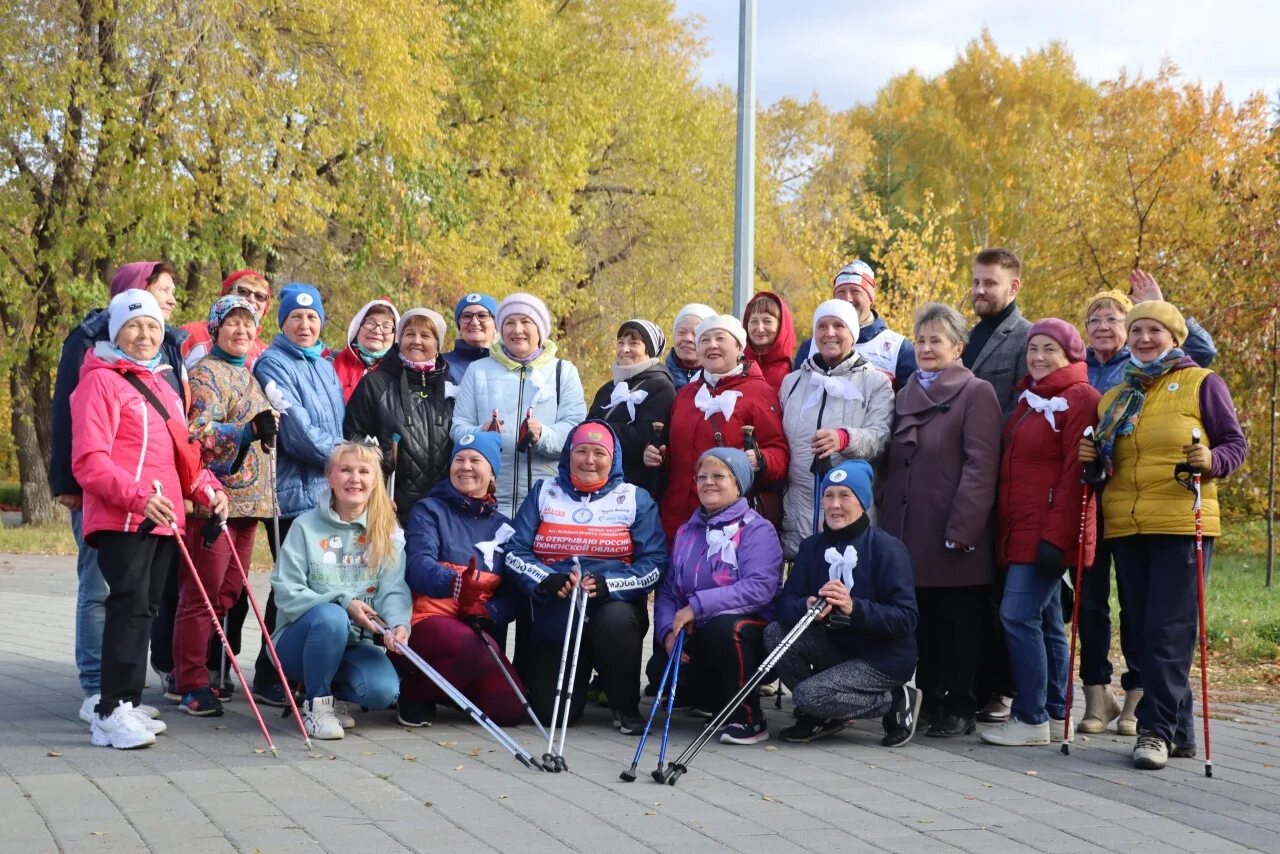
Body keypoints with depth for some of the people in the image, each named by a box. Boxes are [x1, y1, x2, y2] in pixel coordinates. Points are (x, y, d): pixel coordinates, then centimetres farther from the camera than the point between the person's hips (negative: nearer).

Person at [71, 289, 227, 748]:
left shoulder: (161, 386, 21)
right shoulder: (101, 381, -5)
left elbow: (181, 452, 26)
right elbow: (89, 460, -14)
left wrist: (206, 487, 8)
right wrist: (138, 496, -25)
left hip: (163, 518, 8)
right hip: (120, 518, -8)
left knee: (145, 608, 10)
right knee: (130, 605, -16)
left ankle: (128, 703, 16)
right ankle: (111, 713, -17)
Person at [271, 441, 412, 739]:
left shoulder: (388, 533, 3)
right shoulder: (306, 526, -4)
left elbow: (394, 590, -9)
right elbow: (286, 591, -11)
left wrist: (398, 624, -32)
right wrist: (343, 603, -25)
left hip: (354, 643, 2)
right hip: (300, 638, -2)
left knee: (384, 689, -28)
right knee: (330, 617, -36)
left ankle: (334, 694, 8)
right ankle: (316, 705, -13)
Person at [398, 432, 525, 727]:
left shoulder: (503, 525, 14)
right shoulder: (429, 510, 1)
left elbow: (513, 592, 6)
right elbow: (418, 567, -16)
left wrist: (488, 611, -17)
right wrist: (457, 584, -38)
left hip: (479, 628, 5)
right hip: (429, 622, -5)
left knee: (510, 710, -15)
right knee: (479, 648, -37)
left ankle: (449, 682, 15)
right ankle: (413, 690, -8)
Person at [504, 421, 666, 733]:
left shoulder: (635, 499, 6)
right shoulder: (543, 493, 10)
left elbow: (655, 561, -4)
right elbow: (515, 552, 1)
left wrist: (609, 585, -20)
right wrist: (546, 581, -19)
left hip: (615, 606, -1)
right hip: (556, 615, 1)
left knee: (615, 619, -38)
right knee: (551, 712, -12)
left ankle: (626, 707, -13)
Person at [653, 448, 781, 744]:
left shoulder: (757, 529, -5)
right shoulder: (686, 532, 15)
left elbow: (760, 587, -22)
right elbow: (667, 591, 7)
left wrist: (697, 606, -25)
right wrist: (669, 630, -14)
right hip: (696, 637, 5)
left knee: (723, 625, -36)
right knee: (663, 664, -22)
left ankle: (749, 719, -16)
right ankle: (722, 705, 8)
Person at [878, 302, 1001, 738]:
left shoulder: (976, 393, -3)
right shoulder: (905, 395, 19)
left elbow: (980, 467, -11)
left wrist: (961, 530, -17)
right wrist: (885, 518, 11)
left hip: (953, 537, -6)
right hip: (909, 533, 6)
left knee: (959, 623, 2)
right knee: (921, 621, 9)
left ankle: (959, 708, 9)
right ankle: (928, 699, 19)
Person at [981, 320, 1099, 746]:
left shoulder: (1079, 399, -8)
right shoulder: (1028, 398, 19)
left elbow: (1075, 474, -15)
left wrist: (1055, 536, -20)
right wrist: (1003, 528, 14)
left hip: (1047, 533, -9)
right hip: (1018, 531, 9)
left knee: (1018, 615, -13)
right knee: (1045, 620, 11)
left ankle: (1031, 719, -8)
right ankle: (1055, 715, 17)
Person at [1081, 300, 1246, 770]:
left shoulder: (1202, 383, 3)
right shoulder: (1113, 398, 18)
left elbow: (1235, 443, 1)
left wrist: (1213, 460, -19)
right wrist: (1090, 456, 3)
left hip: (1181, 525, -6)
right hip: (1125, 528, 6)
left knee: (1168, 630, -10)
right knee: (1143, 633, 6)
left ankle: (1157, 729, -7)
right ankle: (1179, 731, 15)